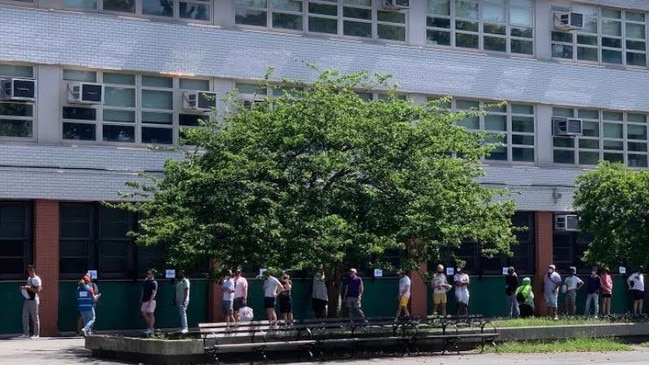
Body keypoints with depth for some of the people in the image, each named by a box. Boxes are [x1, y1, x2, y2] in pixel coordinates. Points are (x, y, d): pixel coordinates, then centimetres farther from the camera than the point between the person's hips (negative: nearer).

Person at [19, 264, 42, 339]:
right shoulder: (29, 279, 17)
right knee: (25, 316, 6)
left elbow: (38, 290, -16)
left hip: (34, 300, -8)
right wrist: (24, 288, 9)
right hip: (27, 299, 8)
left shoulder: (37, 279, -9)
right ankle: (26, 333, 13)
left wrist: (29, 288, -21)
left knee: (35, 317, -4)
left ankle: (36, 334, 2)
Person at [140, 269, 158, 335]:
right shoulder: (145, 281, 14)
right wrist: (141, 299, 18)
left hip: (151, 301, -8)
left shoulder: (154, 282, -9)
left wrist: (150, 301, -23)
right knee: (144, 314, 5)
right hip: (144, 301, 8)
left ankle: (150, 329, -2)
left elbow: (154, 293, -16)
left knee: (150, 314, -5)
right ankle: (150, 327, 17)